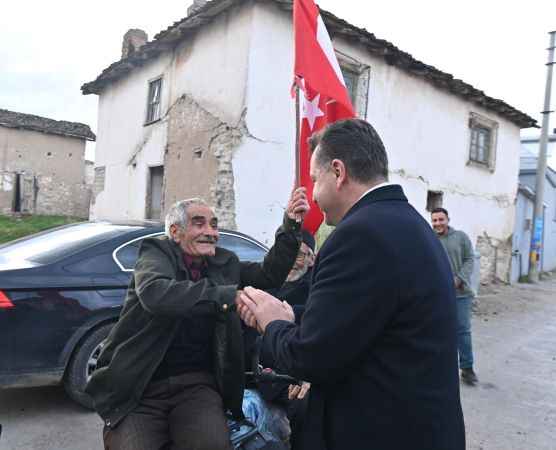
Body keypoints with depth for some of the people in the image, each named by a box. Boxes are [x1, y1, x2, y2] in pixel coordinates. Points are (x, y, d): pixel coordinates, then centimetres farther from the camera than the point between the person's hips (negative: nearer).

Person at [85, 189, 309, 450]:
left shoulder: (224, 263, 11)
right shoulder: (156, 252, -4)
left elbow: (268, 275, 8)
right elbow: (154, 293, -24)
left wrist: (290, 225, -3)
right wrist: (230, 296, -30)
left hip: (196, 384, 2)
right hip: (139, 388, -2)